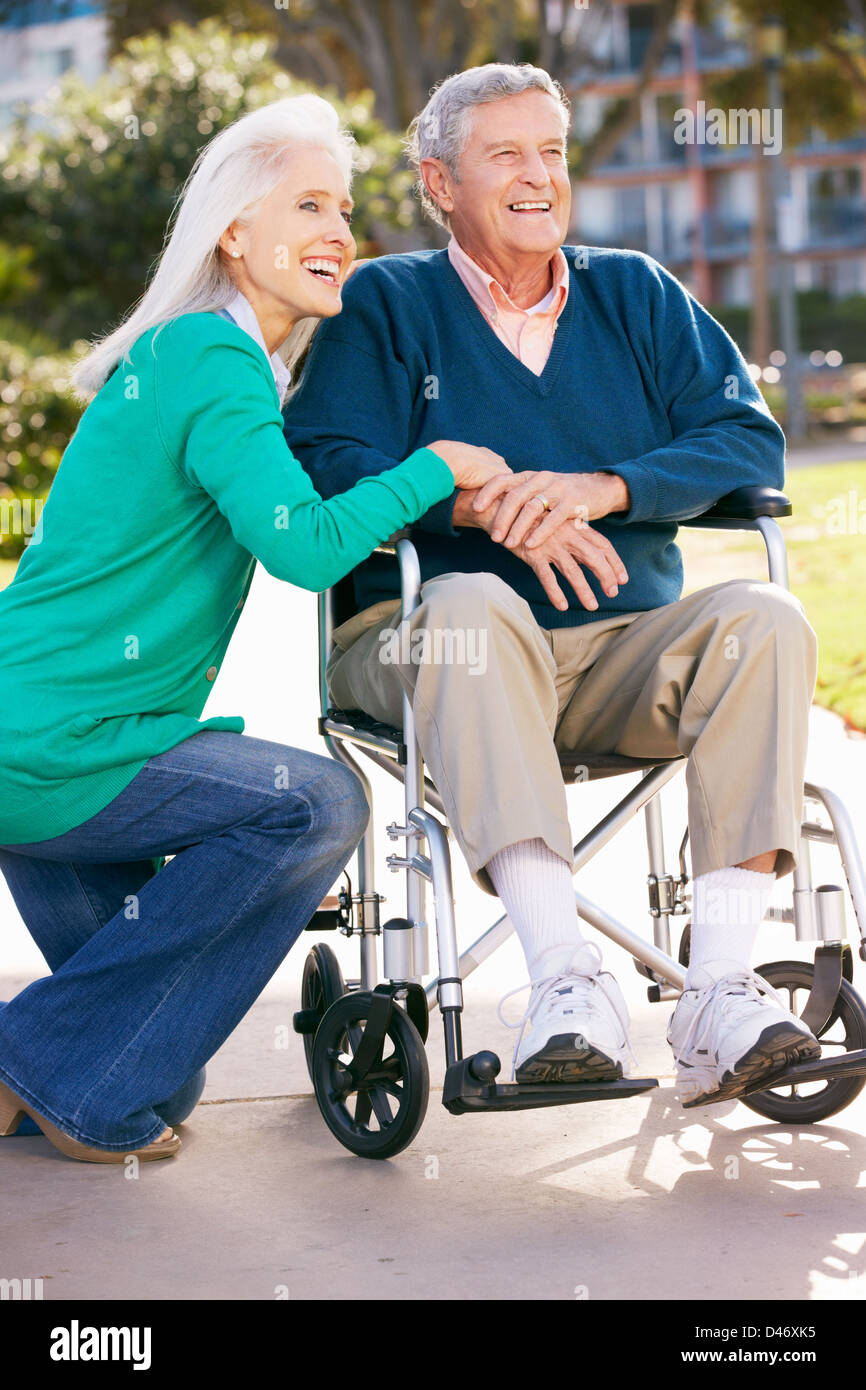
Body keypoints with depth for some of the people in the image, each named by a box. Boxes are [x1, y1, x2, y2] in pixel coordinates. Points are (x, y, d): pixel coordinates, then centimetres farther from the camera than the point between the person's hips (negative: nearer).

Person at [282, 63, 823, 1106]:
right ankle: (566, 982, -43)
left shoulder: (636, 295, 16)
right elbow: (324, 462, -8)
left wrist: (600, 490, -15)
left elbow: (749, 439, 3)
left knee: (764, 619, -26)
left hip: (625, 651, 3)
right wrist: (479, 506, -25)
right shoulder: (383, 304, 8)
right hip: (424, 652, -3)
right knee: (474, 603, -37)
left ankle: (721, 992, -32)